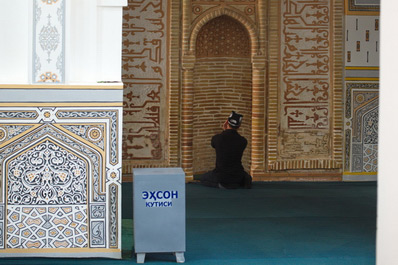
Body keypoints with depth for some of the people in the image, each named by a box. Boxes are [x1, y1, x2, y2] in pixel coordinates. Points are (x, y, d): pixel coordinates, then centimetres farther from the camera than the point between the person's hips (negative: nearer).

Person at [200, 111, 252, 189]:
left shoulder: (216, 138, -13)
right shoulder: (243, 141, -9)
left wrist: (224, 131, 9)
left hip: (221, 176, -2)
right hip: (237, 176, 2)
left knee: (203, 179, 25)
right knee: (247, 176, 37)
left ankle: (221, 184, -3)